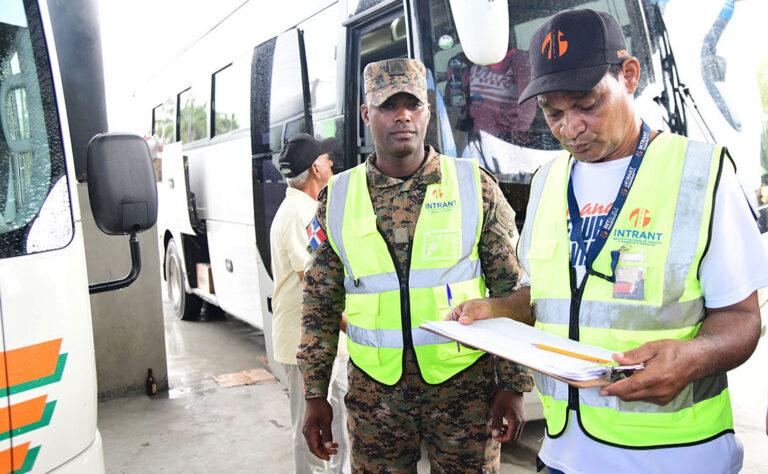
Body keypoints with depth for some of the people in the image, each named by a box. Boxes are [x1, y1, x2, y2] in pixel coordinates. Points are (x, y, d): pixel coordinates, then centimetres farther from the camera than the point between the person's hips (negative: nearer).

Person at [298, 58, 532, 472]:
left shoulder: (475, 187, -2)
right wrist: (315, 396, 4)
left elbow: (510, 295, -1)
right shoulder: (337, 198, 2)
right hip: (374, 390, 2)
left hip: (466, 381, -1)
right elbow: (320, 303, 5)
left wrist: (513, 386, -4)